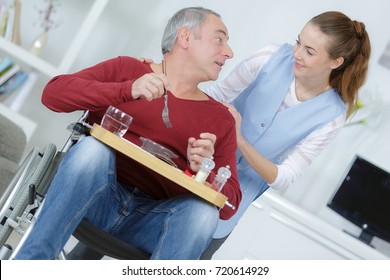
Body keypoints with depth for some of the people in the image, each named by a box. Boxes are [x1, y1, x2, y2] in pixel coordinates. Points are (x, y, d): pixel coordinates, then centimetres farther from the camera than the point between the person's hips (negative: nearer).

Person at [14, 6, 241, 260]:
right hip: (95, 198, -1)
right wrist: (127, 90, -18)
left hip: (153, 218, 1)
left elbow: (228, 204, 8)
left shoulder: (221, 118, 13)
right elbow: (53, 93, -5)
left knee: (203, 211, -29)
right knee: (93, 147, -31)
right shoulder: (127, 68, 9)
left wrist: (202, 171, -15)